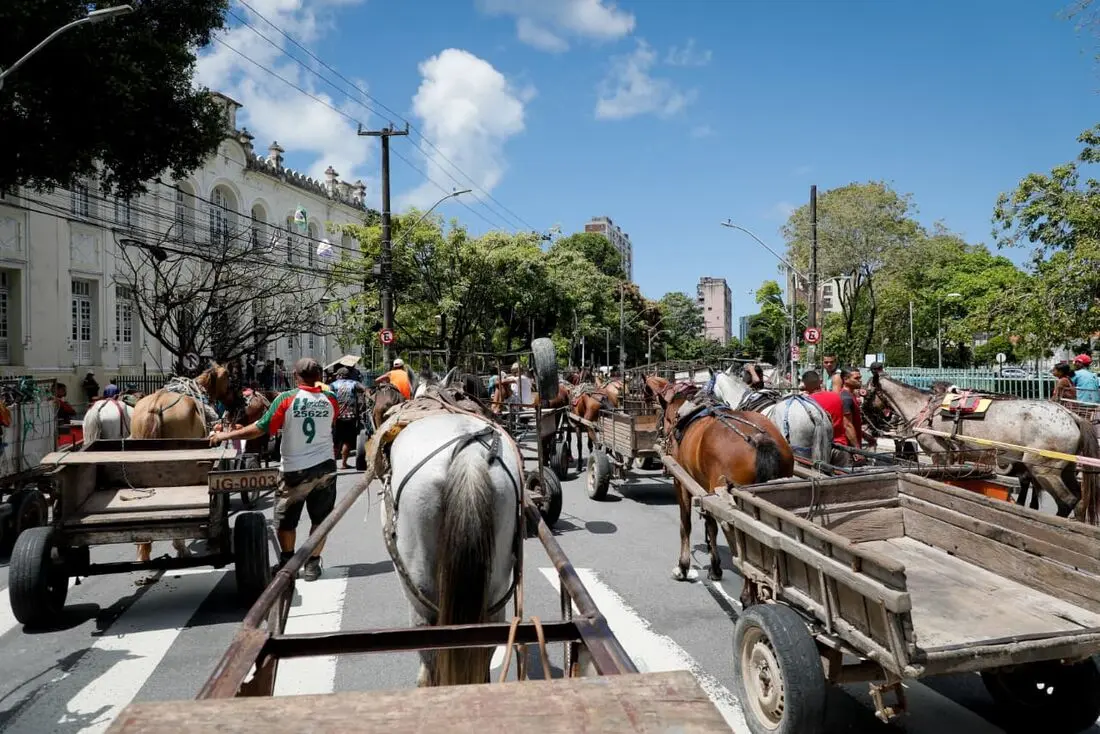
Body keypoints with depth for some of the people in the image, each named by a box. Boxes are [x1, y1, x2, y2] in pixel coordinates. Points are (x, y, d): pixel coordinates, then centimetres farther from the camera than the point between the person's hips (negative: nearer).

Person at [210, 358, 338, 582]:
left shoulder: (286, 399, -12)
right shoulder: (330, 400, -3)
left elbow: (260, 429, -13)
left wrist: (225, 436, -2)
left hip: (294, 470, -2)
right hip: (325, 467, 2)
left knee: (286, 519, 17)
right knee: (320, 519, 13)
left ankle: (287, 563, 26)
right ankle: (312, 564, 15)